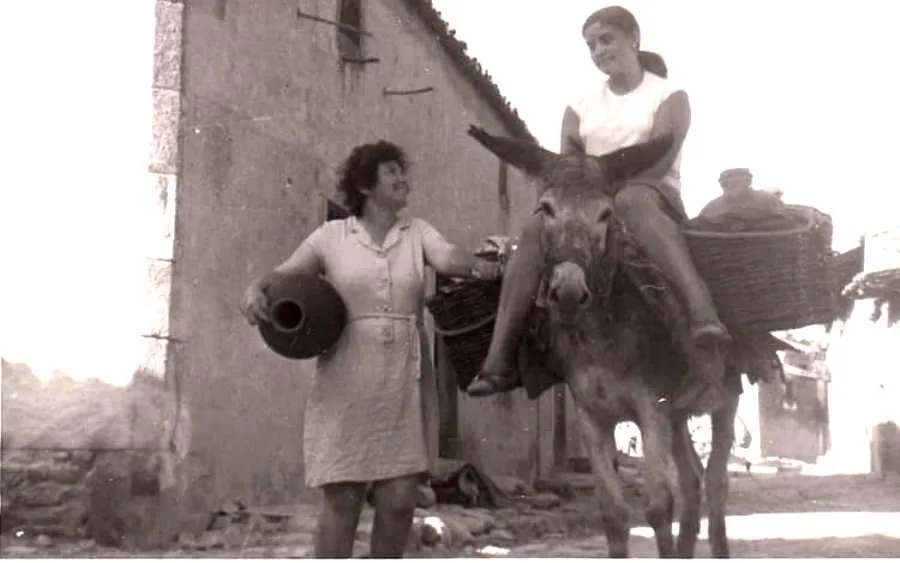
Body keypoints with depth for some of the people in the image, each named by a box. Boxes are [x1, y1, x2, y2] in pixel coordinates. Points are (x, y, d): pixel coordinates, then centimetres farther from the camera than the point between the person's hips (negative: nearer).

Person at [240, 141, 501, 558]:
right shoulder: (332, 236, 5)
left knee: (399, 500, 1)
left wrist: (478, 266, -31)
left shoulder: (417, 232, 9)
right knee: (341, 501, -1)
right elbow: (283, 275, 5)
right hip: (346, 387, -2)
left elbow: (448, 258, -9)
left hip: (404, 387, 2)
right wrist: (256, 291, -18)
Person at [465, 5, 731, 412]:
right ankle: (498, 362, -33)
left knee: (632, 199, -42)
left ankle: (704, 320, -63)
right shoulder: (581, 108, 20)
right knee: (536, 229, -27)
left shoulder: (669, 97, 8)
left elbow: (658, 163, -9)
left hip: (655, 198, -4)